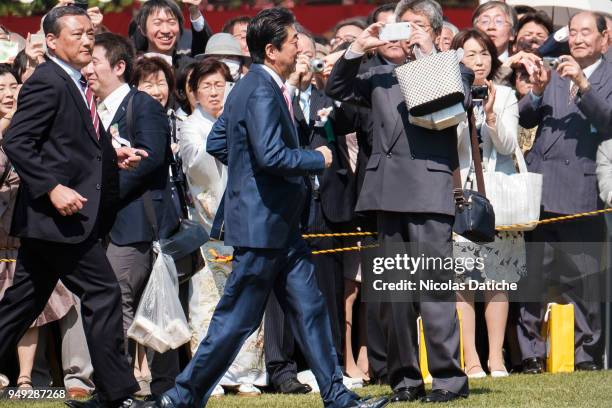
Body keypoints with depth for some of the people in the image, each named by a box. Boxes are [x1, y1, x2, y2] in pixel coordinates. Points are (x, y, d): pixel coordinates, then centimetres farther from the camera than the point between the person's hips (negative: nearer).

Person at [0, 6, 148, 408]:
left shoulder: (75, 85, 18)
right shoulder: (46, 82, -12)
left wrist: (112, 155, 10)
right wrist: (53, 188, -25)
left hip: (49, 217, 10)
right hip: (60, 211, -10)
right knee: (104, 293, -9)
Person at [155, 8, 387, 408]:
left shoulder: (250, 87, 13)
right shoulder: (262, 92, -19)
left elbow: (216, 143, 21)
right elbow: (272, 155, -28)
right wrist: (318, 159, -14)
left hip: (280, 225, 10)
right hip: (261, 224, -10)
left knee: (310, 308, 8)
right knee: (238, 319, -2)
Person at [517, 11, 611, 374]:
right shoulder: (552, 75, 17)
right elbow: (525, 119, 11)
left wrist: (582, 84, -22)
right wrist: (537, 91, -8)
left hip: (582, 191, -4)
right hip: (541, 190, 4)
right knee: (534, 273, 1)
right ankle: (532, 354, 3)